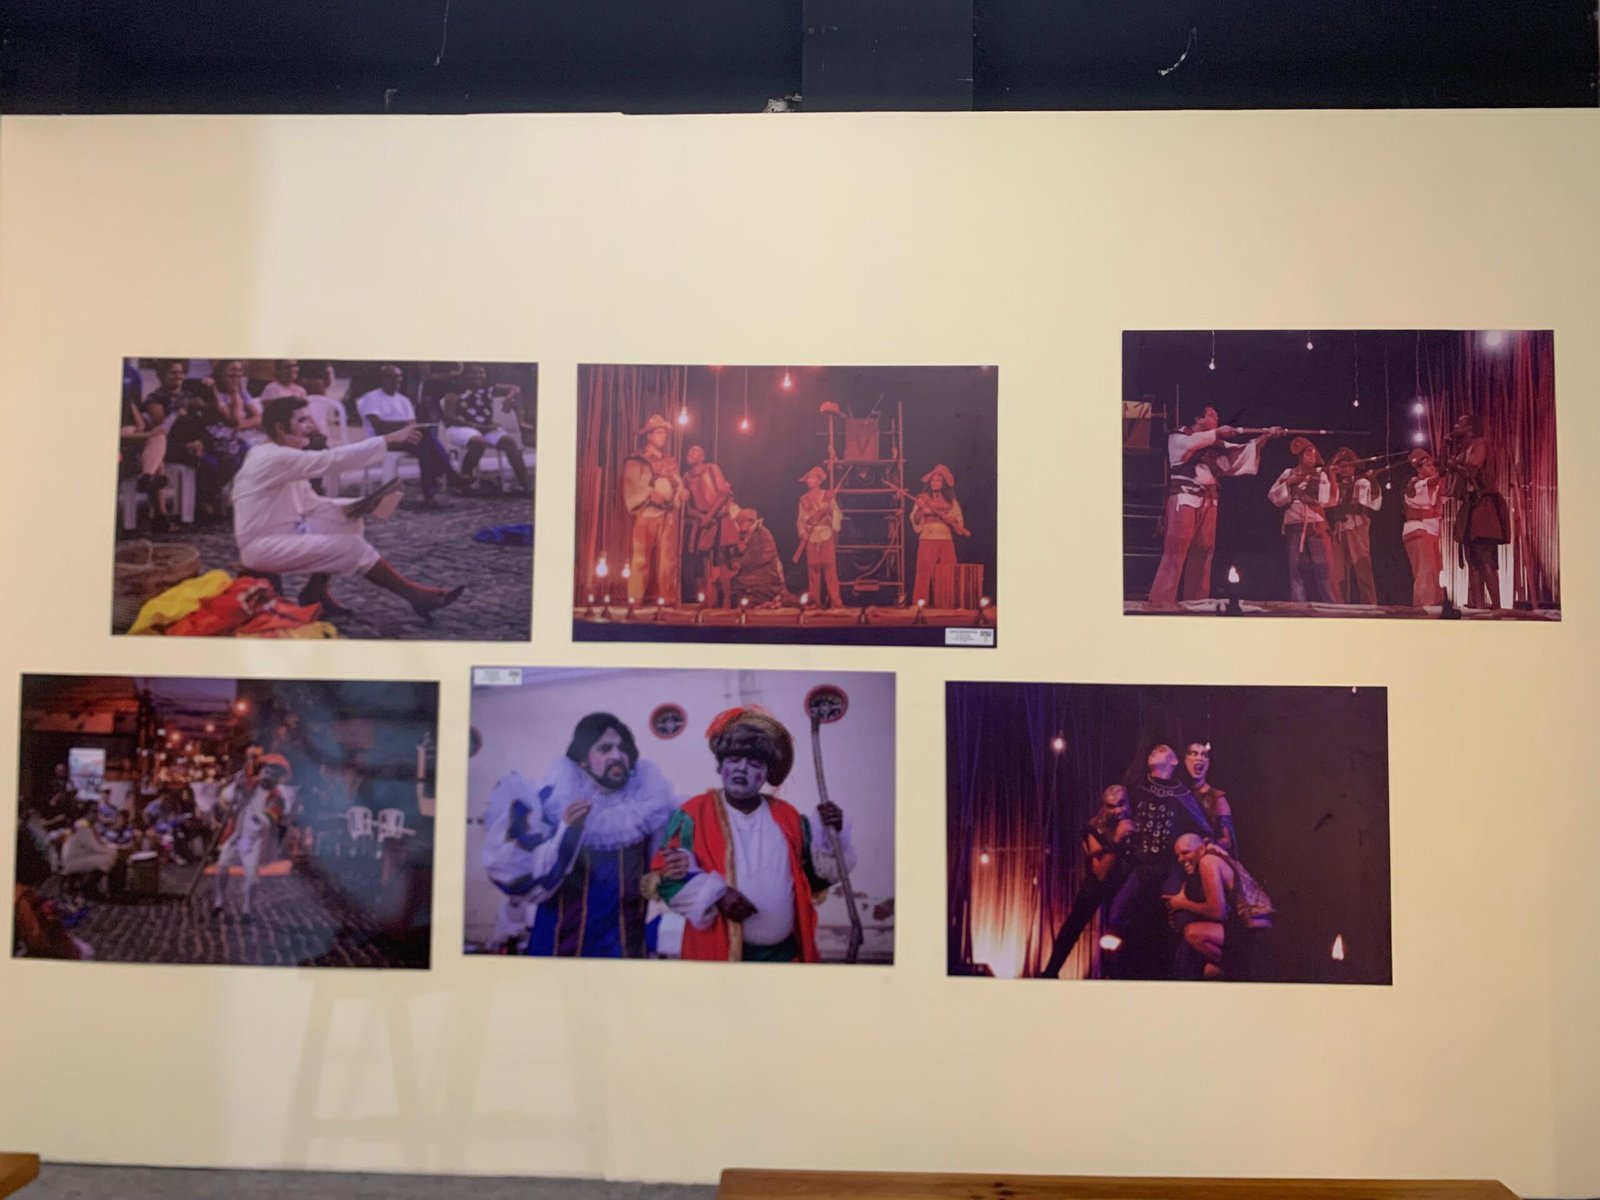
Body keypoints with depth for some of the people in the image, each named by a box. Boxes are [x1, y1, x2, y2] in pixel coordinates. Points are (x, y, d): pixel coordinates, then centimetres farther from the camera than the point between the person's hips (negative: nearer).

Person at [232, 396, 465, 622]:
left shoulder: (283, 459, 12)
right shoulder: (275, 457, -19)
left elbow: (310, 504, 11)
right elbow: (332, 459, -26)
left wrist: (354, 505, -7)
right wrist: (388, 440, -27)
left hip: (284, 535, 10)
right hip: (263, 547, -10)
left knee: (347, 520, 2)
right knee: (352, 547, -15)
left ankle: (316, 591, 2)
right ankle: (416, 596, -8)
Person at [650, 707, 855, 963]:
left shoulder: (787, 817, 8)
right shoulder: (694, 814, -5)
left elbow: (814, 875, 12)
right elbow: (668, 875, -9)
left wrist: (829, 833, -3)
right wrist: (716, 894, -22)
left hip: (784, 952, 4)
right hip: (719, 953, -4)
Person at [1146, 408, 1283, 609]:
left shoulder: (1214, 443, 21)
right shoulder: (1178, 437, 7)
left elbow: (1242, 450, 17)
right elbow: (1191, 443, -15)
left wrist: (1266, 436, 7)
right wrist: (1216, 433, -9)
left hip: (1208, 501, 6)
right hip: (1185, 497, -6)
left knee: (1203, 551, 2)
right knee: (1176, 548, -14)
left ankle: (1196, 600, 5)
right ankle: (1161, 599, -18)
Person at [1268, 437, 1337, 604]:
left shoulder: (1320, 474, 11)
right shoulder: (1289, 473, 15)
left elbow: (1328, 499, 0)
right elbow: (1272, 495, 6)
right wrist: (1288, 483, -4)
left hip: (1316, 525, -1)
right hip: (1294, 526, 1)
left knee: (1322, 569, -8)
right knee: (1297, 569, -2)